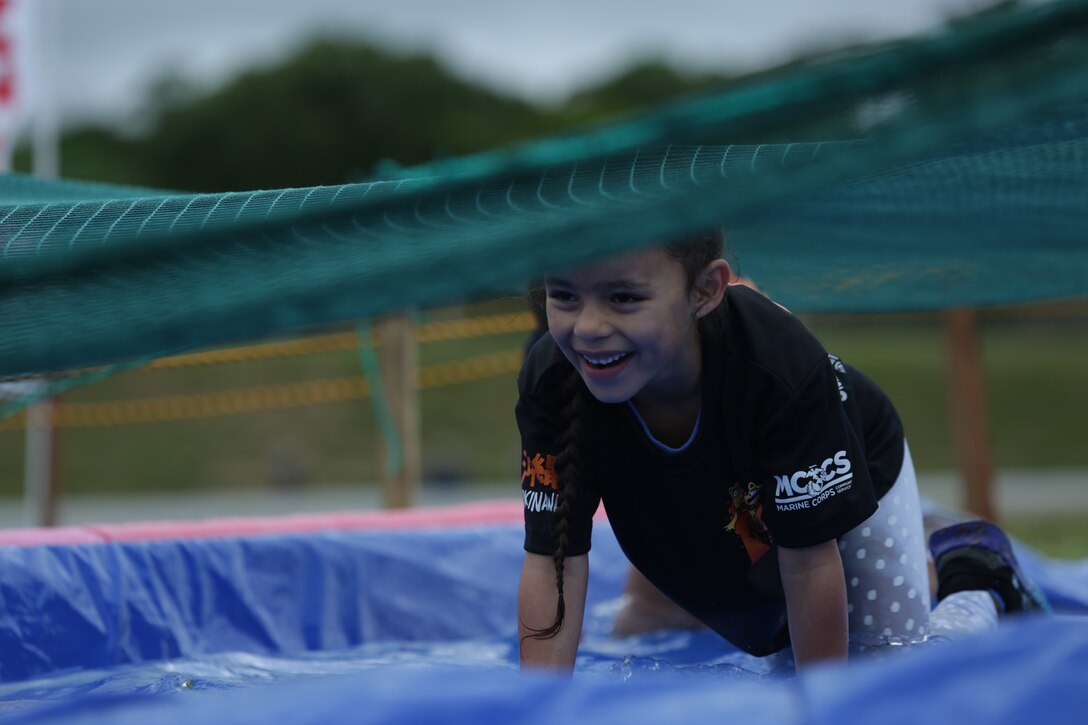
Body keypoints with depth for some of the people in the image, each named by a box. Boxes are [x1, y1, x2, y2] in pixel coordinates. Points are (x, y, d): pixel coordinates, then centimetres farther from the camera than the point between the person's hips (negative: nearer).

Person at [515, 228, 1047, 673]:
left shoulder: (782, 369, -46)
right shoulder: (550, 381, -37)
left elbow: (807, 560, -36)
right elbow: (555, 560, -33)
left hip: (853, 483, -3)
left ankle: (978, 588, 28)